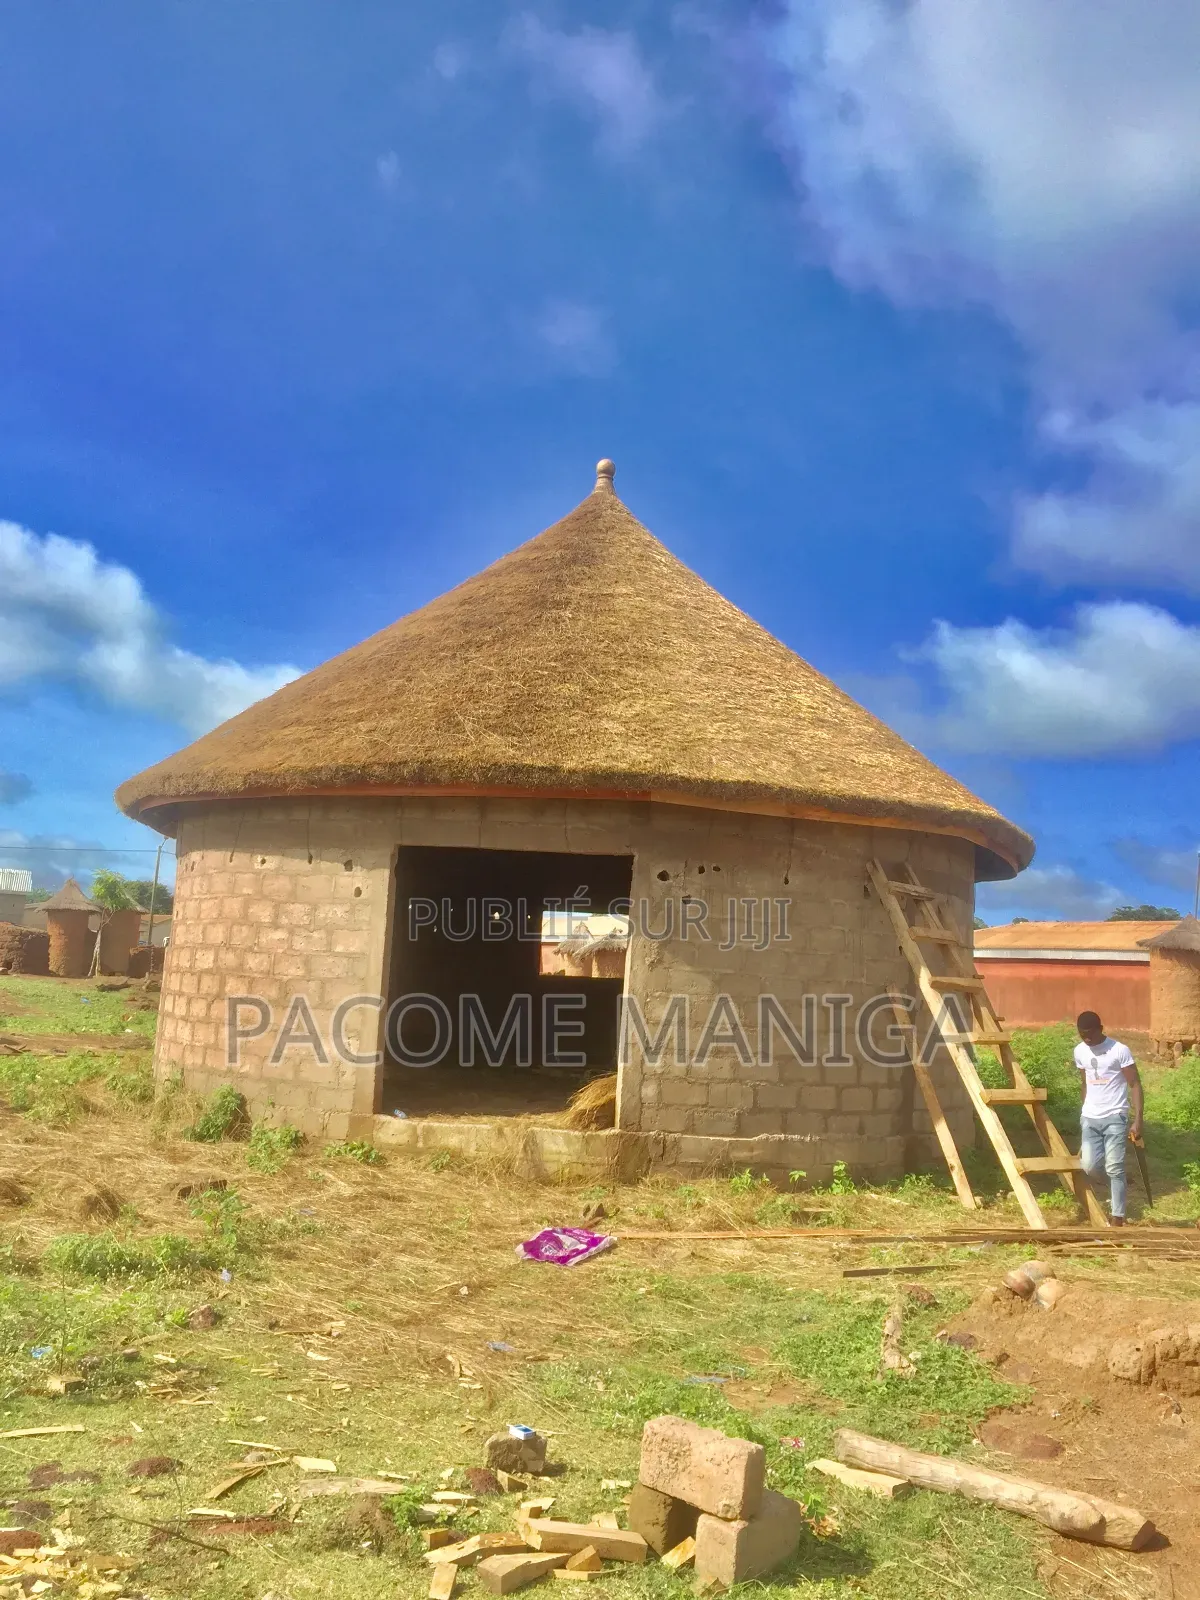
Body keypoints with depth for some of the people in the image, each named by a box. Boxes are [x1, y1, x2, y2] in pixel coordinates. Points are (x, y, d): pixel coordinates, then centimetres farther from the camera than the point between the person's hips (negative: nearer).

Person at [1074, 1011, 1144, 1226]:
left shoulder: (1120, 1050, -10)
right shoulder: (1079, 1051, 6)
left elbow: (1135, 1085, -9)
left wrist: (1138, 1119, -16)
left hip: (1115, 1117, -4)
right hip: (1089, 1118, 4)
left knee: (1114, 1168, -7)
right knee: (1090, 1167, -7)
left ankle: (1117, 1220, 1)